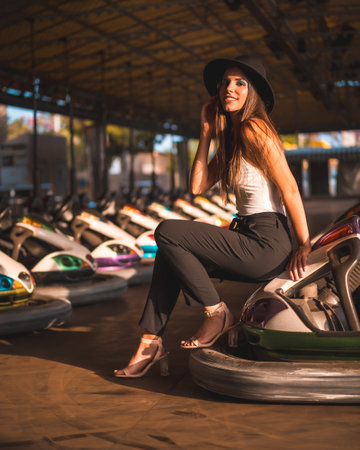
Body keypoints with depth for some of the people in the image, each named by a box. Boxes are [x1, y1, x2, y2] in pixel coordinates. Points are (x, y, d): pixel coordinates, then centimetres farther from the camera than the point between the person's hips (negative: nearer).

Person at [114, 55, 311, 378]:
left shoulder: (254, 129, -12)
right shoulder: (231, 138, 17)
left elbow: (290, 189, -15)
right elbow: (198, 186, 9)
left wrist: (305, 245, -14)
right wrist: (207, 132, 8)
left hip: (267, 245, -10)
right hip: (248, 236, 10)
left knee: (167, 233, -11)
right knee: (170, 254, 12)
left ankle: (217, 313, -2)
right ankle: (151, 342, 10)